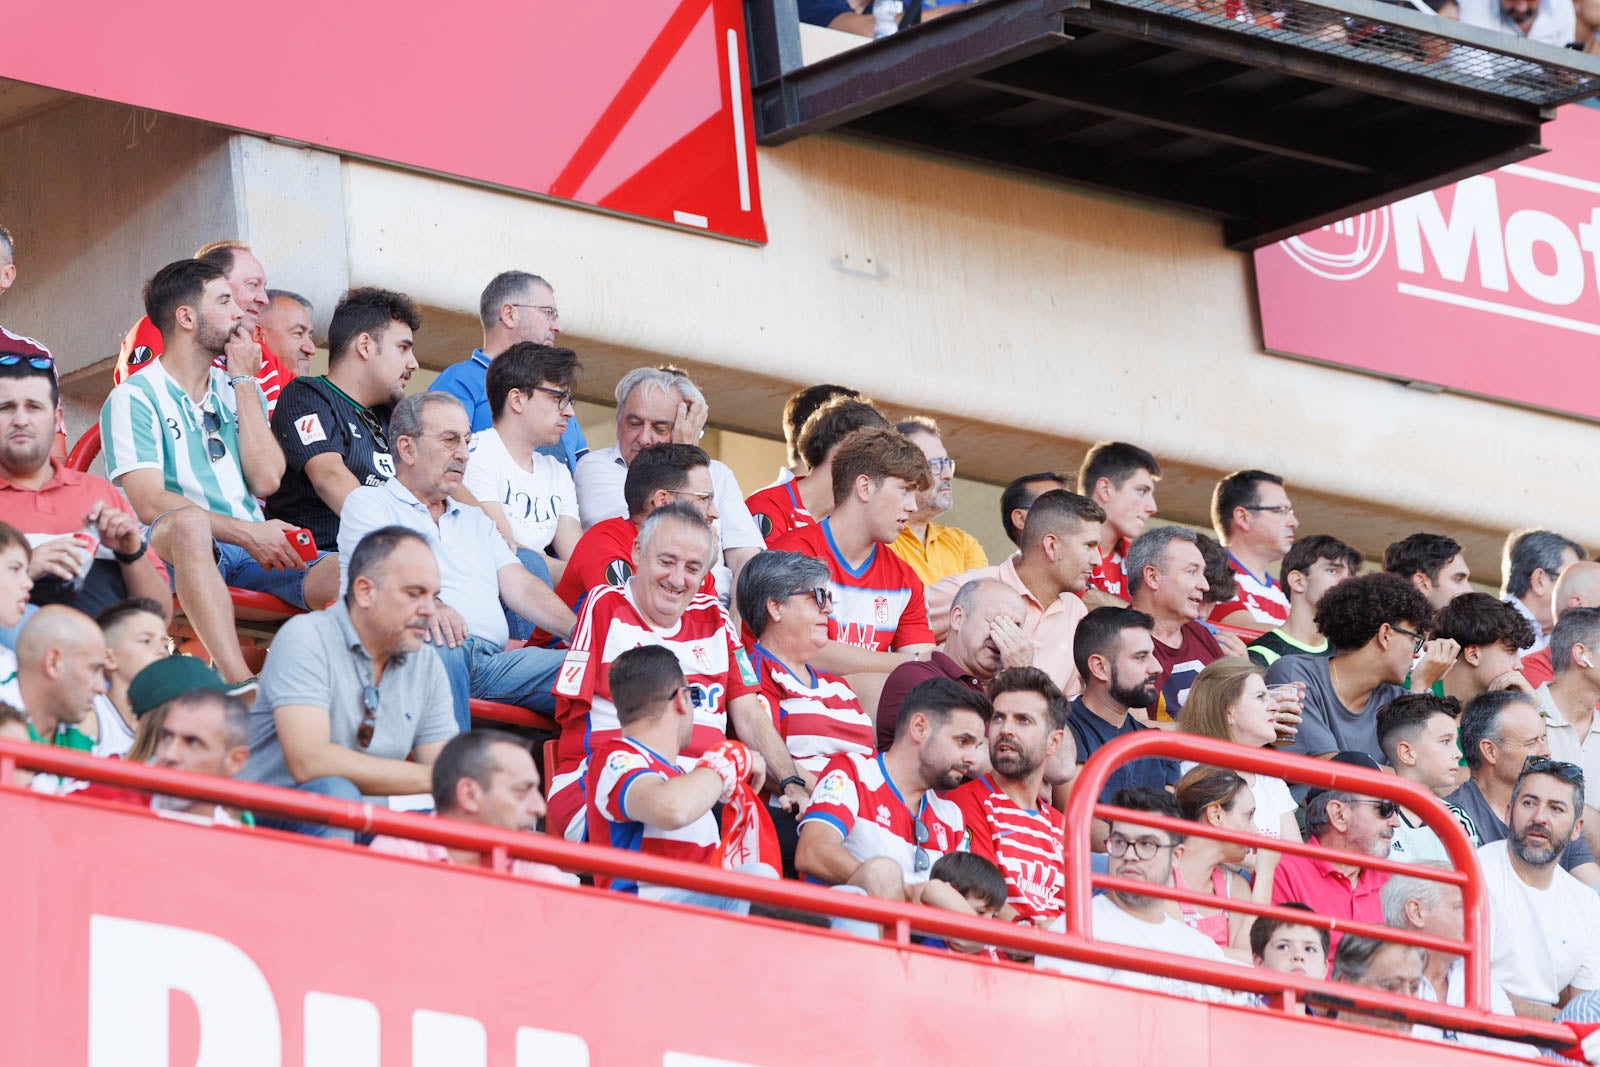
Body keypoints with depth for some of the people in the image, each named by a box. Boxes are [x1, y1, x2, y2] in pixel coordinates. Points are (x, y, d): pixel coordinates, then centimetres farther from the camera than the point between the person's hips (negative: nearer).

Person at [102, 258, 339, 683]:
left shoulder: (238, 390, 22)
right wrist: (247, 533, -20)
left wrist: (245, 382, 7)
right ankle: (240, 685, -54)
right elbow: (150, 504, -11)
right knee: (188, 522, -42)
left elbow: (266, 480, 7)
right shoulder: (134, 399, 3)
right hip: (173, 552, -6)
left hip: (255, 549, 6)